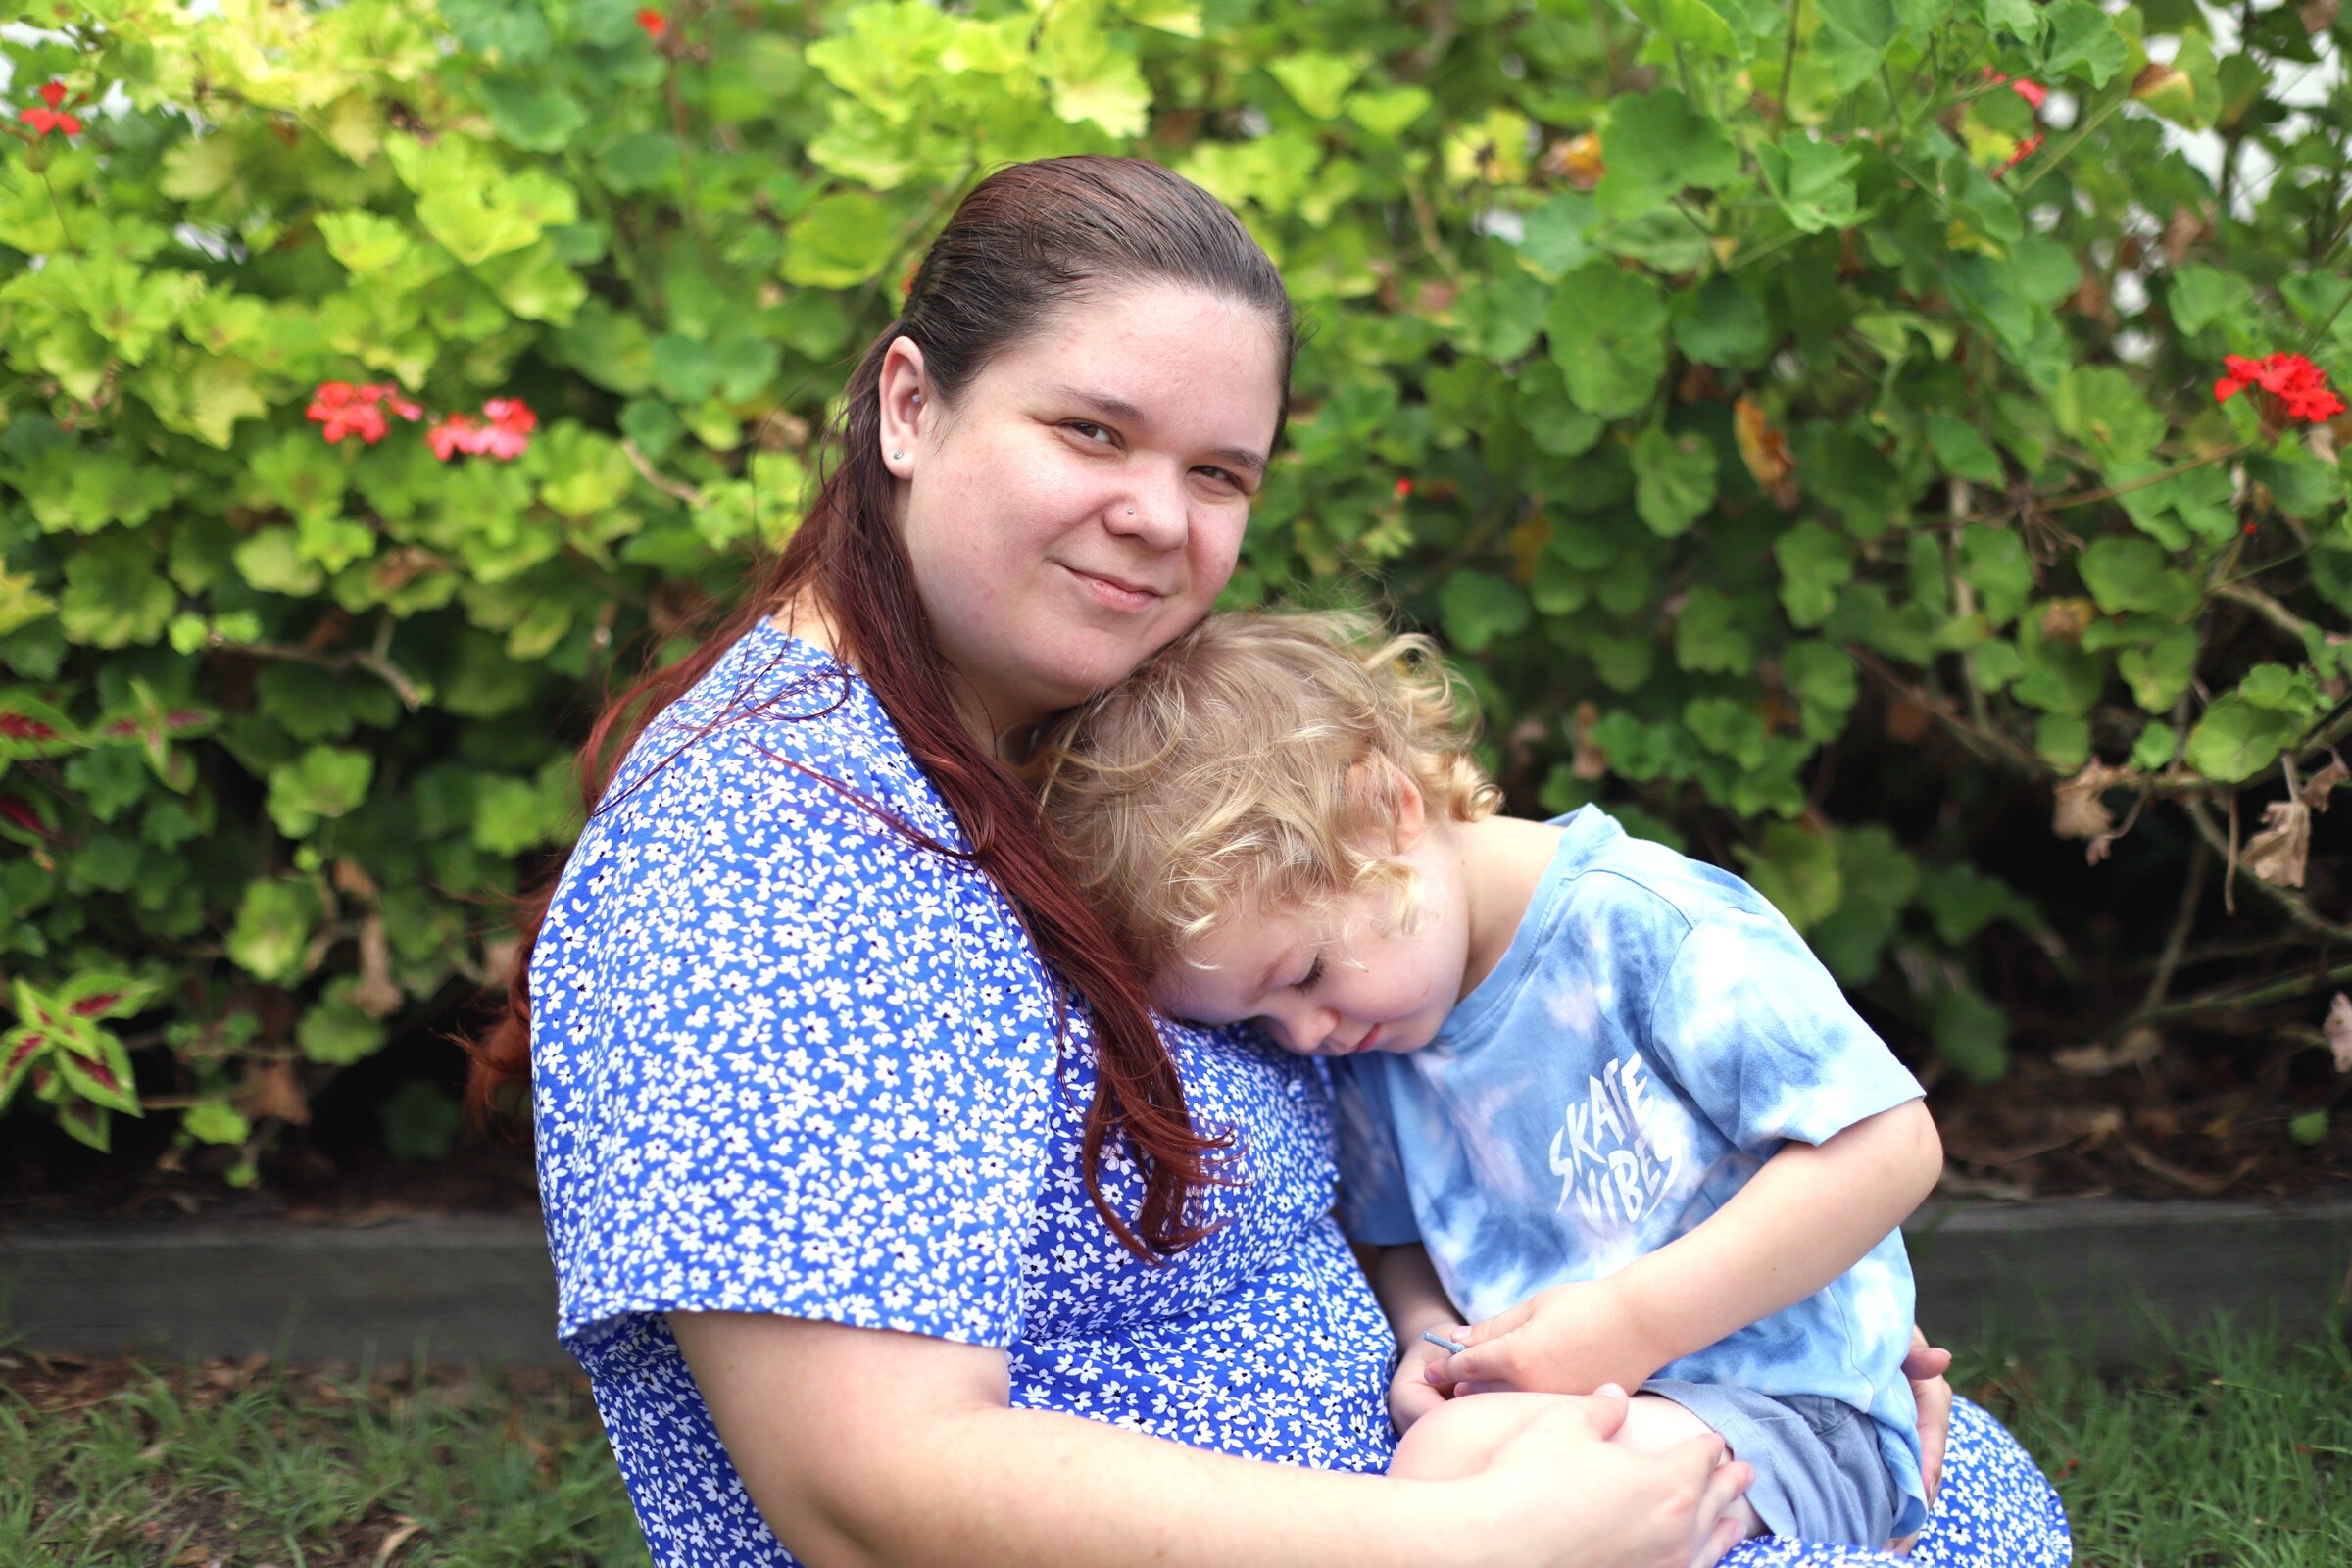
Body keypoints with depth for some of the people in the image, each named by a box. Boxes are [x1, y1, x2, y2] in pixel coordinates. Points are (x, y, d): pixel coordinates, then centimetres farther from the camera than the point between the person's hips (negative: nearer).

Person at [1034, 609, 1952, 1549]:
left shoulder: (1648, 926, -15)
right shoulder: (1360, 1041, 9)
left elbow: (1889, 1148, -17)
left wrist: (1637, 1320, -20)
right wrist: (1430, 1338, -1)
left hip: (1788, 1422, -7)